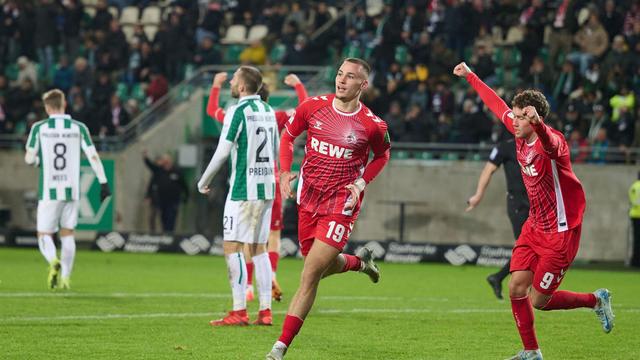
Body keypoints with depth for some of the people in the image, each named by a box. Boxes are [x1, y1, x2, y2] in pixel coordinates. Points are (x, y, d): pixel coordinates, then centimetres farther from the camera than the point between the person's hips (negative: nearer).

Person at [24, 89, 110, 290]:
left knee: (44, 235, 4)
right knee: (67, 234, 15)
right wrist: (103, 183, 0)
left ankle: (53, 261, -26)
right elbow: (93, 156, -3)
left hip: (49, 191, -2)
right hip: (72, 191, 2)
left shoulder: (39, 128, -2)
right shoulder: (78, 128, 2)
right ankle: (65, 278, 9)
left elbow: (29, 158, -1)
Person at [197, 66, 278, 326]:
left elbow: (222, 152, -13)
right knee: (259, 248, 11)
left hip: (243, 190, -8)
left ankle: (239, 312, -11)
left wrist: (204, 182, -2)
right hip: (266, 188, 8)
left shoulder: (238, 111, -12)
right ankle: (265, 312, 7)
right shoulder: (268, 111, 11)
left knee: (232, 247, -5)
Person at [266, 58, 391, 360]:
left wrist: (361, 182, -4)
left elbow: (382, 155, 11)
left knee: (310, 274, -11)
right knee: (323, 266, 17)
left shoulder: (373, 125, -10)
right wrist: (285, 171, -2)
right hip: (308, 198, 4)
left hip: (341, 202, -4)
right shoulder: (313, 107, -4)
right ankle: (360, 261, 52)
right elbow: (288, 134, 13)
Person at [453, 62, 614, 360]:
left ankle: (596, 300, 21)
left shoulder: (551, 141, -23)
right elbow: (497, 104, 14)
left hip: (561, 232, -7)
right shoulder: (520, 135, -1)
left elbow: (550, 143, -50)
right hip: (535, 226, 7)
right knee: (516, 288, -1)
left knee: (539, 300, -3)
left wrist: (537, 122, -72)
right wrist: (470, 76, 24)